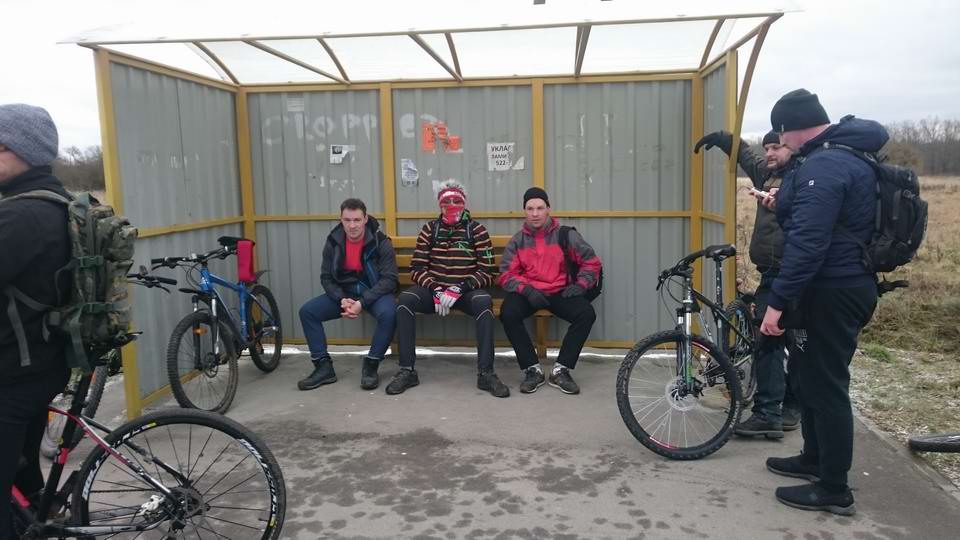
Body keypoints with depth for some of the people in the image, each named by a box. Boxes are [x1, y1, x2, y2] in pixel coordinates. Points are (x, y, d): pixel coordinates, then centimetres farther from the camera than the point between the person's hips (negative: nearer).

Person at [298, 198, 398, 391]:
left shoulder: (381, 243, -16)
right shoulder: (333, 242, -5)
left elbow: (389, 279, -19)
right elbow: (326, 278, -1)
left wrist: (362, 303, -29)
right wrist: (342, 299, -20)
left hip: (375, 291, -4)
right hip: (344, 292, 4)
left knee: (389, 314, -36)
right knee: (307, 311, -14)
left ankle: (371, 366, -18)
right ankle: (324, 367, -7)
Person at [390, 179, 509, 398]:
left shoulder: (477, 230, 1)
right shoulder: (429, 229, 7)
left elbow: (487, 272, -5)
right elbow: (417, 268, 1)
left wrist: (459, 288, -21)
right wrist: (435, 290, -18)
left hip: (467, 291, -2)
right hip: (434, 289, 2)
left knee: (484, 301, -34)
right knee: (405, 299, -27)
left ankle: (486, 373, -29)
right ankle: (407, 370, -21)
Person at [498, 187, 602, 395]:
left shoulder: (565, 235, 4)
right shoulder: (517, 241, 7)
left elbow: (592, 262, 8)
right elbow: (507, 274, 1)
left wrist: (580, 284, -8)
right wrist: (527, 289, -17)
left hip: (560, 292, 0)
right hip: (528, 293, 0)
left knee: (586, 313, -27)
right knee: (508, 313, -31)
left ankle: (561, 370, -16)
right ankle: (532, 369, -17)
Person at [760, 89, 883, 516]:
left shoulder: (822, 165, -21)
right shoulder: (850, 154, 13)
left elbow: (807, 242, -28)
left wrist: (777, 302, -27)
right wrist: (788, 200, 15)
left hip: (833, 292, -10)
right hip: (845, 284, 11)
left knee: (825, 385, -2)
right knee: (813, 376, 20)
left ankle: (834, 491, 10)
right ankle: (814, 459, 35)